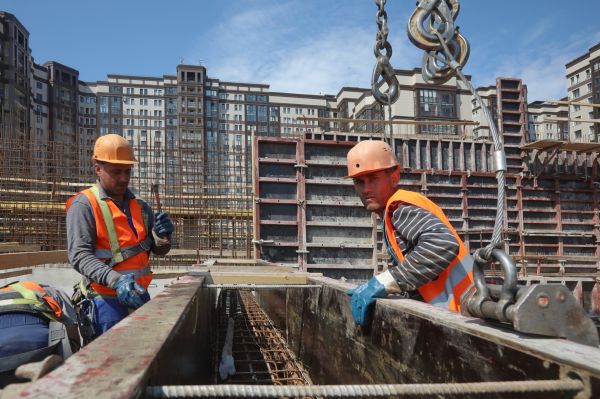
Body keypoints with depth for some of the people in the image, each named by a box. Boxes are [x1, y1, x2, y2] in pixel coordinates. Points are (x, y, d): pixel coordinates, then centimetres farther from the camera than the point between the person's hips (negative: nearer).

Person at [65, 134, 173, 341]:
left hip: (139, 295, 6)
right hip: (106, 299, -6)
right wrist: (116, 280, -33)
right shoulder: (84, 205, -9)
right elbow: (79, 255, -19)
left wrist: (162, 235, -12)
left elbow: (159, 250, 12)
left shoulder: (140, 207, 10)